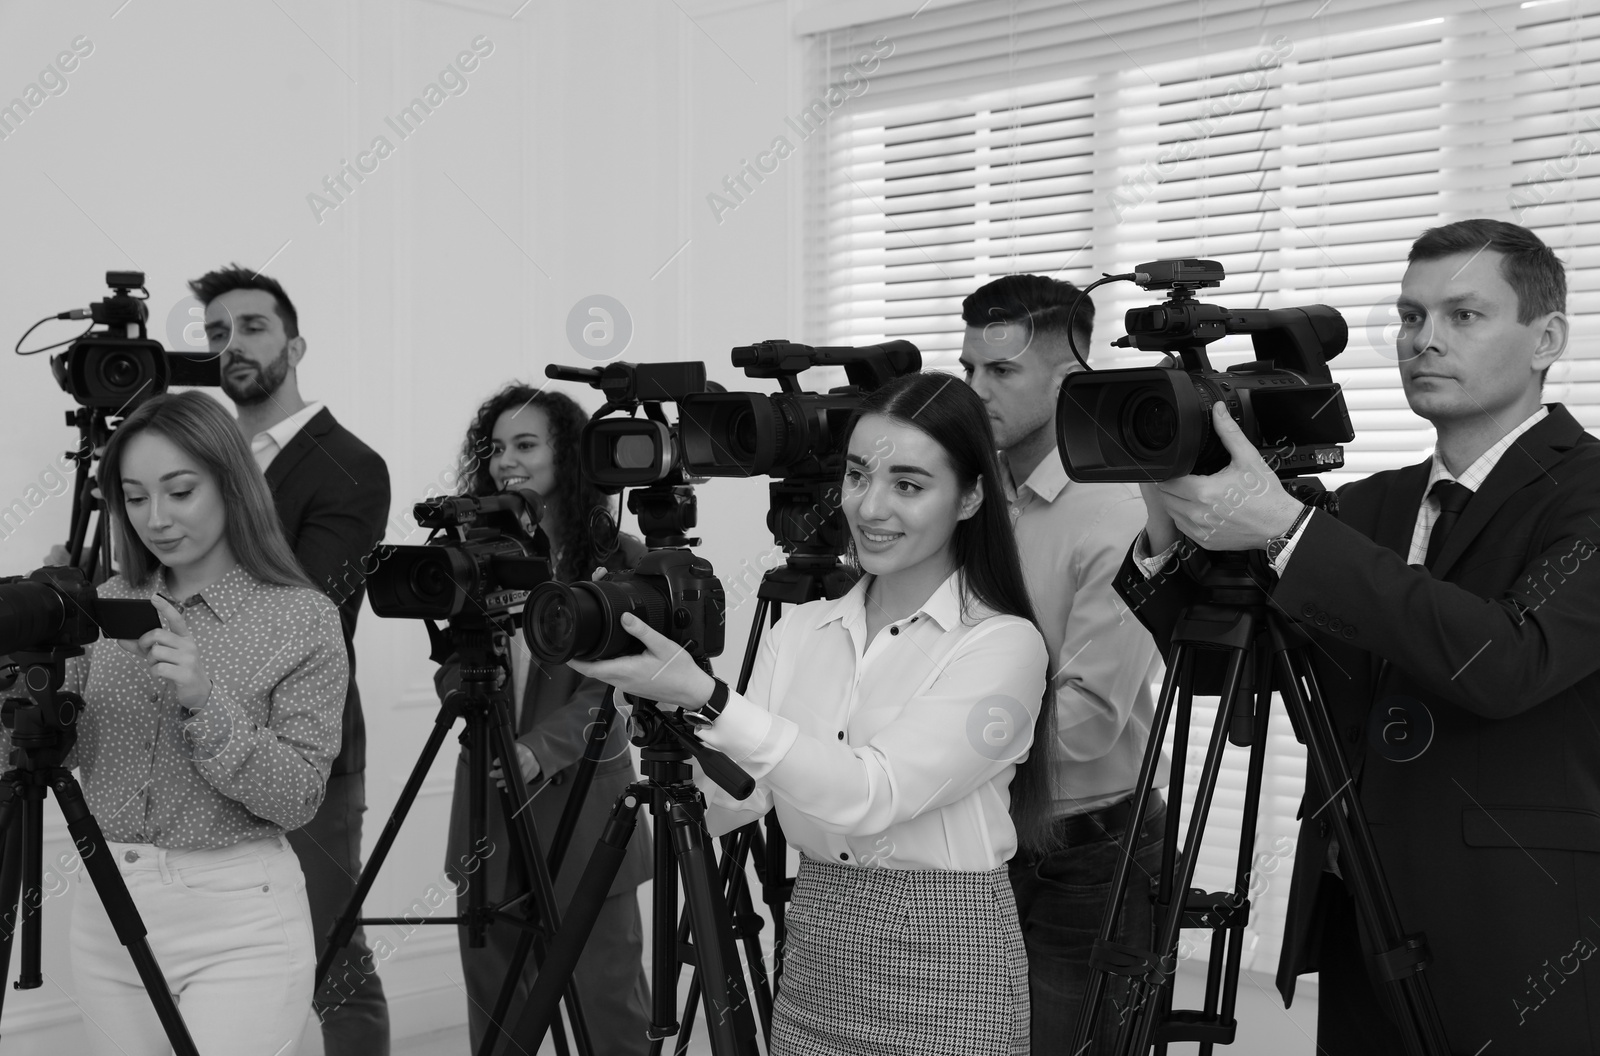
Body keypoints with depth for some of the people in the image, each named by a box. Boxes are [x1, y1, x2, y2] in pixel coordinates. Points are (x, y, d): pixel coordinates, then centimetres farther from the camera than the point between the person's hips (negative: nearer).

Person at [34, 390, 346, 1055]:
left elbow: (297, 798, -11)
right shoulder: (107, 605, 8)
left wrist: (205, 702, -23)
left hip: (239, 923, -4)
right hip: (105, 912, 5)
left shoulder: (303, 619, -8)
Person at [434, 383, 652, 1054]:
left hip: (582, 793, -4)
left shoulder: (617, 560, -5)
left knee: (607, 989, 0)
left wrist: (540, 752, -23)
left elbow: (606, 684, -10)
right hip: (489, 798, 4)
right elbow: (453, 672, 10)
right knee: (492, 987, 10)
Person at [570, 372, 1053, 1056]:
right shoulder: (799, 629, 5)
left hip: (946, 971, -4)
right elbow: (728, 803, -1)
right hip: (811, 955, 5)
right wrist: (663, 711, -18)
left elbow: (871, 795, -23)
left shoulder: (1005, 645, -12)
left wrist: (706, 699, -28)